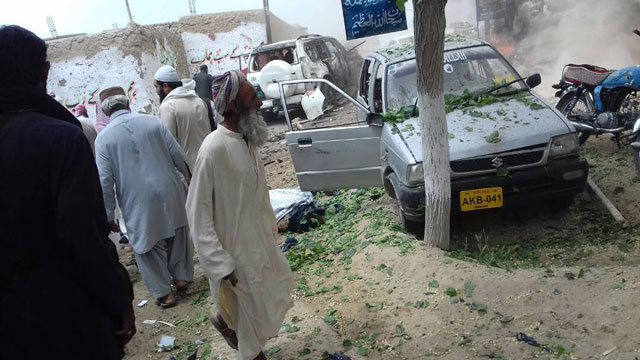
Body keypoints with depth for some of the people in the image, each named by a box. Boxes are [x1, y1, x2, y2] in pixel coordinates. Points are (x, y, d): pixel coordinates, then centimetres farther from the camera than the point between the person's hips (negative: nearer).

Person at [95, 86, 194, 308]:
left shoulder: (103, 137, -6)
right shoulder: (152, 121, -2)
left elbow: (105, 180, -8)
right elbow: (178, 155, 0)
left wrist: (108, 215, -1)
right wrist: (190, 177, 16)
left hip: (138, 202, -2)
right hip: (169, 192, 3)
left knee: (148, 245, 12)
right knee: (176, 234, 22)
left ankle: (163, 293, 19)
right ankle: (181, 276, 34)